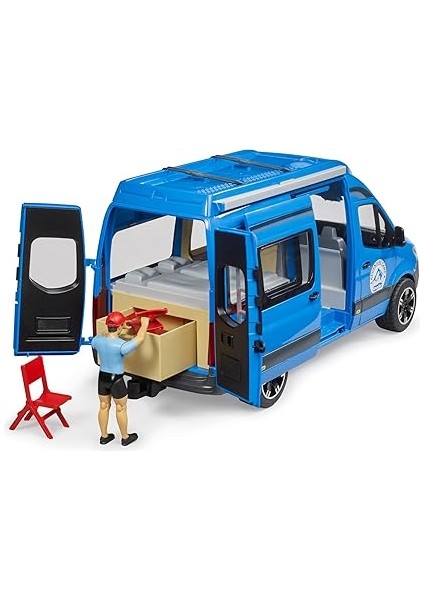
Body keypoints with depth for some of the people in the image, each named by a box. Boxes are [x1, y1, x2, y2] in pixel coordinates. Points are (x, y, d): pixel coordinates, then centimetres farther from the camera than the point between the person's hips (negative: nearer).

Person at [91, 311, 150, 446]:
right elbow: (139, 339, -19)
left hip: (102, 378, 5)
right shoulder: (121, 345, -29)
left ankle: (104, 436, 38)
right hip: (116, 380, -5)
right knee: (121, 409, 16)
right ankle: (125, 438, 34)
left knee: (104, 407, 22)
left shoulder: (97, 340, -12)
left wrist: (122, 328, 21)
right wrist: (144, 324, -1)